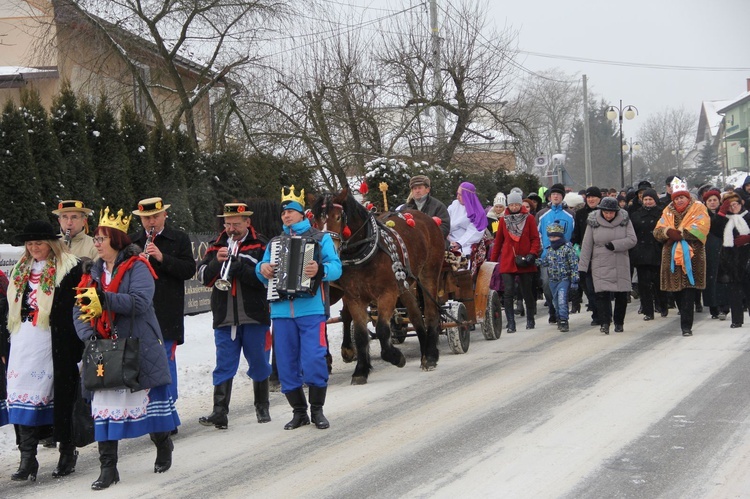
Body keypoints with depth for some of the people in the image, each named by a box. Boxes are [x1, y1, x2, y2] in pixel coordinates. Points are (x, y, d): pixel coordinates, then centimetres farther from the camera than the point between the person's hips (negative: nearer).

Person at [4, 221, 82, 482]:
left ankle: (68, 450, 15)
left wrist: (77, 348, -11)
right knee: (23, 396, -1)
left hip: (56, 344, -6)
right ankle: (27, 458, 1)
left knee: (61, 394, 2)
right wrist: (6, 347, 17)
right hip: (23, 343, 6)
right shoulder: (21, 271, 17)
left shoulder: (69, 269, -3)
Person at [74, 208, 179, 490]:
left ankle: (163, 444, 32)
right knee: (104, 404, 1)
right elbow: (80, 309, 7)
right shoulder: (93, 272, 13)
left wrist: (104, 298, -30)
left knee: (148, 398, 5)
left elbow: (140, 302, -22)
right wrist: (88, 335, -12)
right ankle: (108, 468, 4)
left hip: (138, 348, -5)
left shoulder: (136, 267, -6)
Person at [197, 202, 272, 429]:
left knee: (259, 364, 9)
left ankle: (262, 408, 24)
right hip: (224, 318, 2)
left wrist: (237, 265, -19)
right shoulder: (217, 246, 12)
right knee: (224, 366, -2)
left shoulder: (260, 245, 0)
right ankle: (220, 413, -5)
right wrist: (217, 261, -12)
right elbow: (203, 276, 5)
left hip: (254, 316, -2)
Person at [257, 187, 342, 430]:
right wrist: (262, 269, -10)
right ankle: (299, 411, 18)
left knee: (313, 361, -11)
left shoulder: (320, 238, 9)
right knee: (286, 364, 5)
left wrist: (321, 270, -25)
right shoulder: (274, 243, 22)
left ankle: (317, 410, 5)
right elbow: (263, 267, 13)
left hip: (312, 309, -4)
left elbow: (336, 267, -4)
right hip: (281, 311, 4)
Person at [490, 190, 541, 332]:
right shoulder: (503, 220, 7)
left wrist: (532, 254, -13)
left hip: (525, 263, -1)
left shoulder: (529, 219, 3)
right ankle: (511, 324, -6)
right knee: (508, 293, -8)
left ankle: (530, 320, 27)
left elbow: (535, 239, 2)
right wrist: (492, 260, 10)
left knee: (527, 292, 10)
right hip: (507, 262, 1)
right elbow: (498, 241, 11)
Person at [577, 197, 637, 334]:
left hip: (621, 265, 1)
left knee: (621, 296, 5)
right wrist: (582, 266, 0)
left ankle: (619, 323, 19)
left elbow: (632, 240, -4)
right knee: (602, 294, -14)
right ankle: (605, 322, -15)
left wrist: (615, 245, -16)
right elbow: (586, 245, 2)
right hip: (600, 265, -1)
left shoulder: (625, 220, 1)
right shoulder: (593, 222, 0)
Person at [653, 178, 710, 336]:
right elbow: (657, 231, 7)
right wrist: (669, 232, -14)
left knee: (688, 291, -9)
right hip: (672, 256, 4)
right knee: (677, 291, 8)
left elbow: (701, 228, -12)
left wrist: (680, 234, -14)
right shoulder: (668, 211, 15)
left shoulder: (698, 209, 3)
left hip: (691, 256, -4)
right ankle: (686, 320, 26)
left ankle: (686, 326, -8)